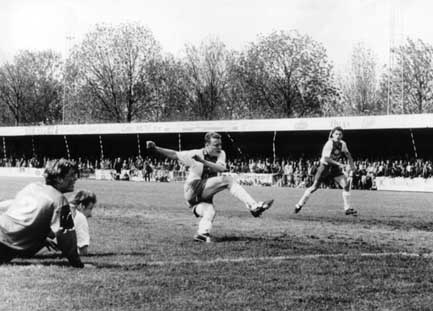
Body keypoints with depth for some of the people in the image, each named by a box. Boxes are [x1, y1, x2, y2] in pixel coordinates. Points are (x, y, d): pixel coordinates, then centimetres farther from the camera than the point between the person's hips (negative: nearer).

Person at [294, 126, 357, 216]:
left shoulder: (342, 144, -2)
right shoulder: (329, 144, -21)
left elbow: (347, 154, 17)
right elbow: (326, 158, -27)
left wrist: (351, 164, 5)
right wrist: (339, 164, -32)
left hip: (335, 169, 5)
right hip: (325, 167, -5)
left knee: (346, 184, -10)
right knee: (315, 187, -1)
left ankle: (347, 208, -4)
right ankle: (300, 204, 15)